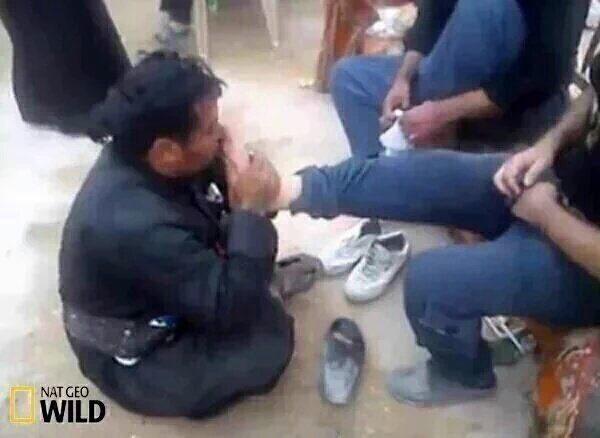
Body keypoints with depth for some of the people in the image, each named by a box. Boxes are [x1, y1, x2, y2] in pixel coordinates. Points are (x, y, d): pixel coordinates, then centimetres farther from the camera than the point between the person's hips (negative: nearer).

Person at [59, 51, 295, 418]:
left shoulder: (137, 159, -16)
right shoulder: (136, 225, -40)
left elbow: (214, 217, 0)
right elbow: (229, 309, -32)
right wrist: (251, 210, -31)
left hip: (164, 295, 8)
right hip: (131, 357, -7)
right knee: (270, 338, -18)